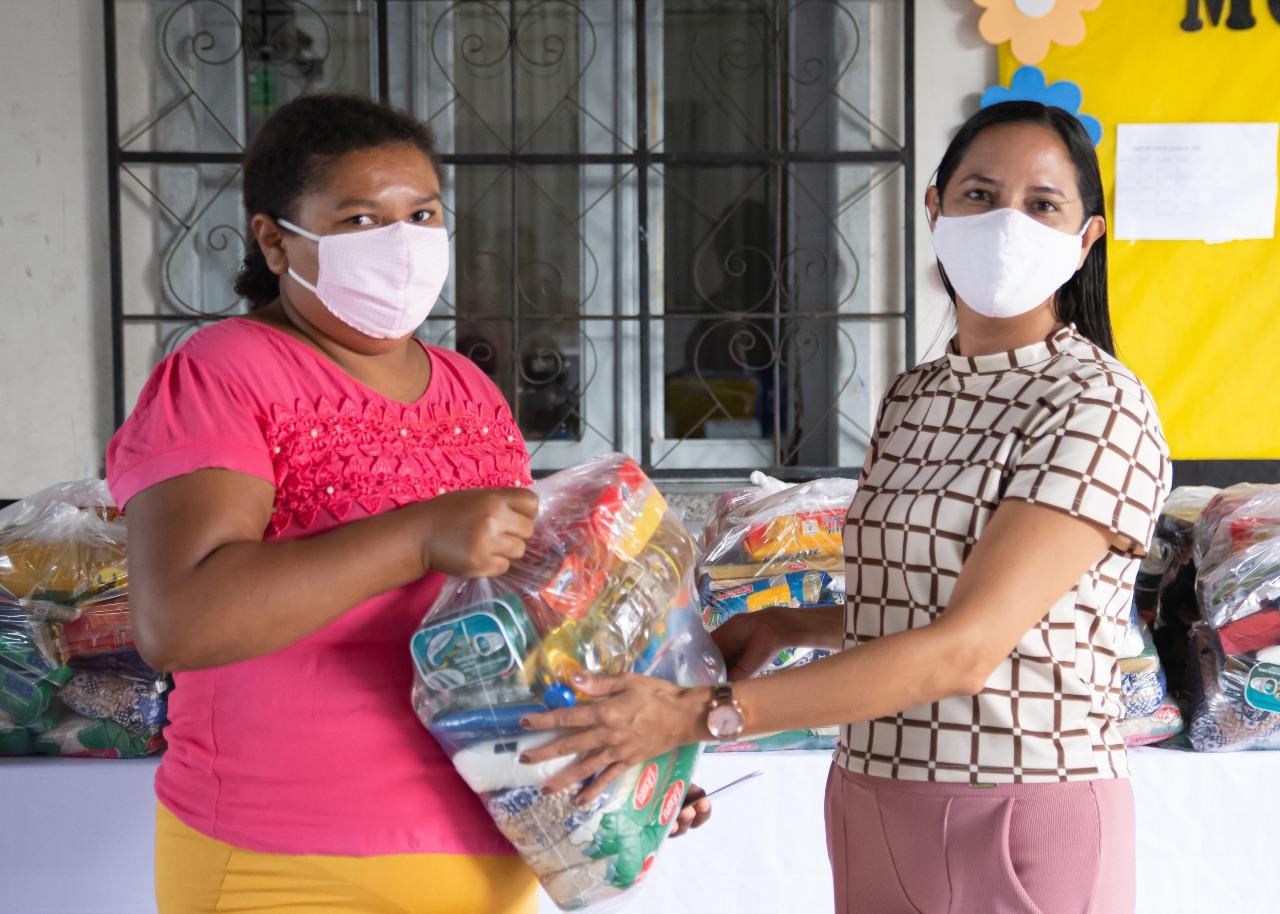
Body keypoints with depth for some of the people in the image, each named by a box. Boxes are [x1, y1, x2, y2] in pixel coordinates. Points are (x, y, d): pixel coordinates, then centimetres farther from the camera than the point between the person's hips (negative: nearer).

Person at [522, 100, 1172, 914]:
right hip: (874, 813, 6)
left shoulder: (1099, 407, -15)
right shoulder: (910, 399, 7)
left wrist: (703, 715, -25)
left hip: (1026, 819, -6)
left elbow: (968, 647, -23)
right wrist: (785, 626, 3)